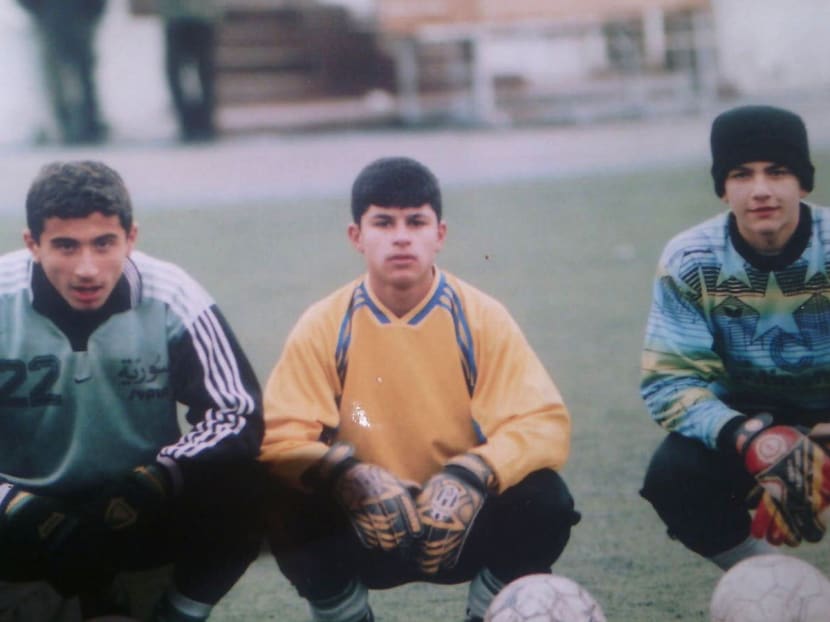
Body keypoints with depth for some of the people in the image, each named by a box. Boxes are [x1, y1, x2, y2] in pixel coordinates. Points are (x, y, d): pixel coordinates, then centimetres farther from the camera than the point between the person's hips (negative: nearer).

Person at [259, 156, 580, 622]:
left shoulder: (480, 318, -9)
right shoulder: (325, 326, -9)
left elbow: (544, 423, -16)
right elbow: (279, 435, -15)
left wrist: (470, 476, -34)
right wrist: (350, 477, -35)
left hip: (461, 529, 0)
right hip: (365, 531, 0)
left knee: (544, 501, -27)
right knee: (288, 510, -29)